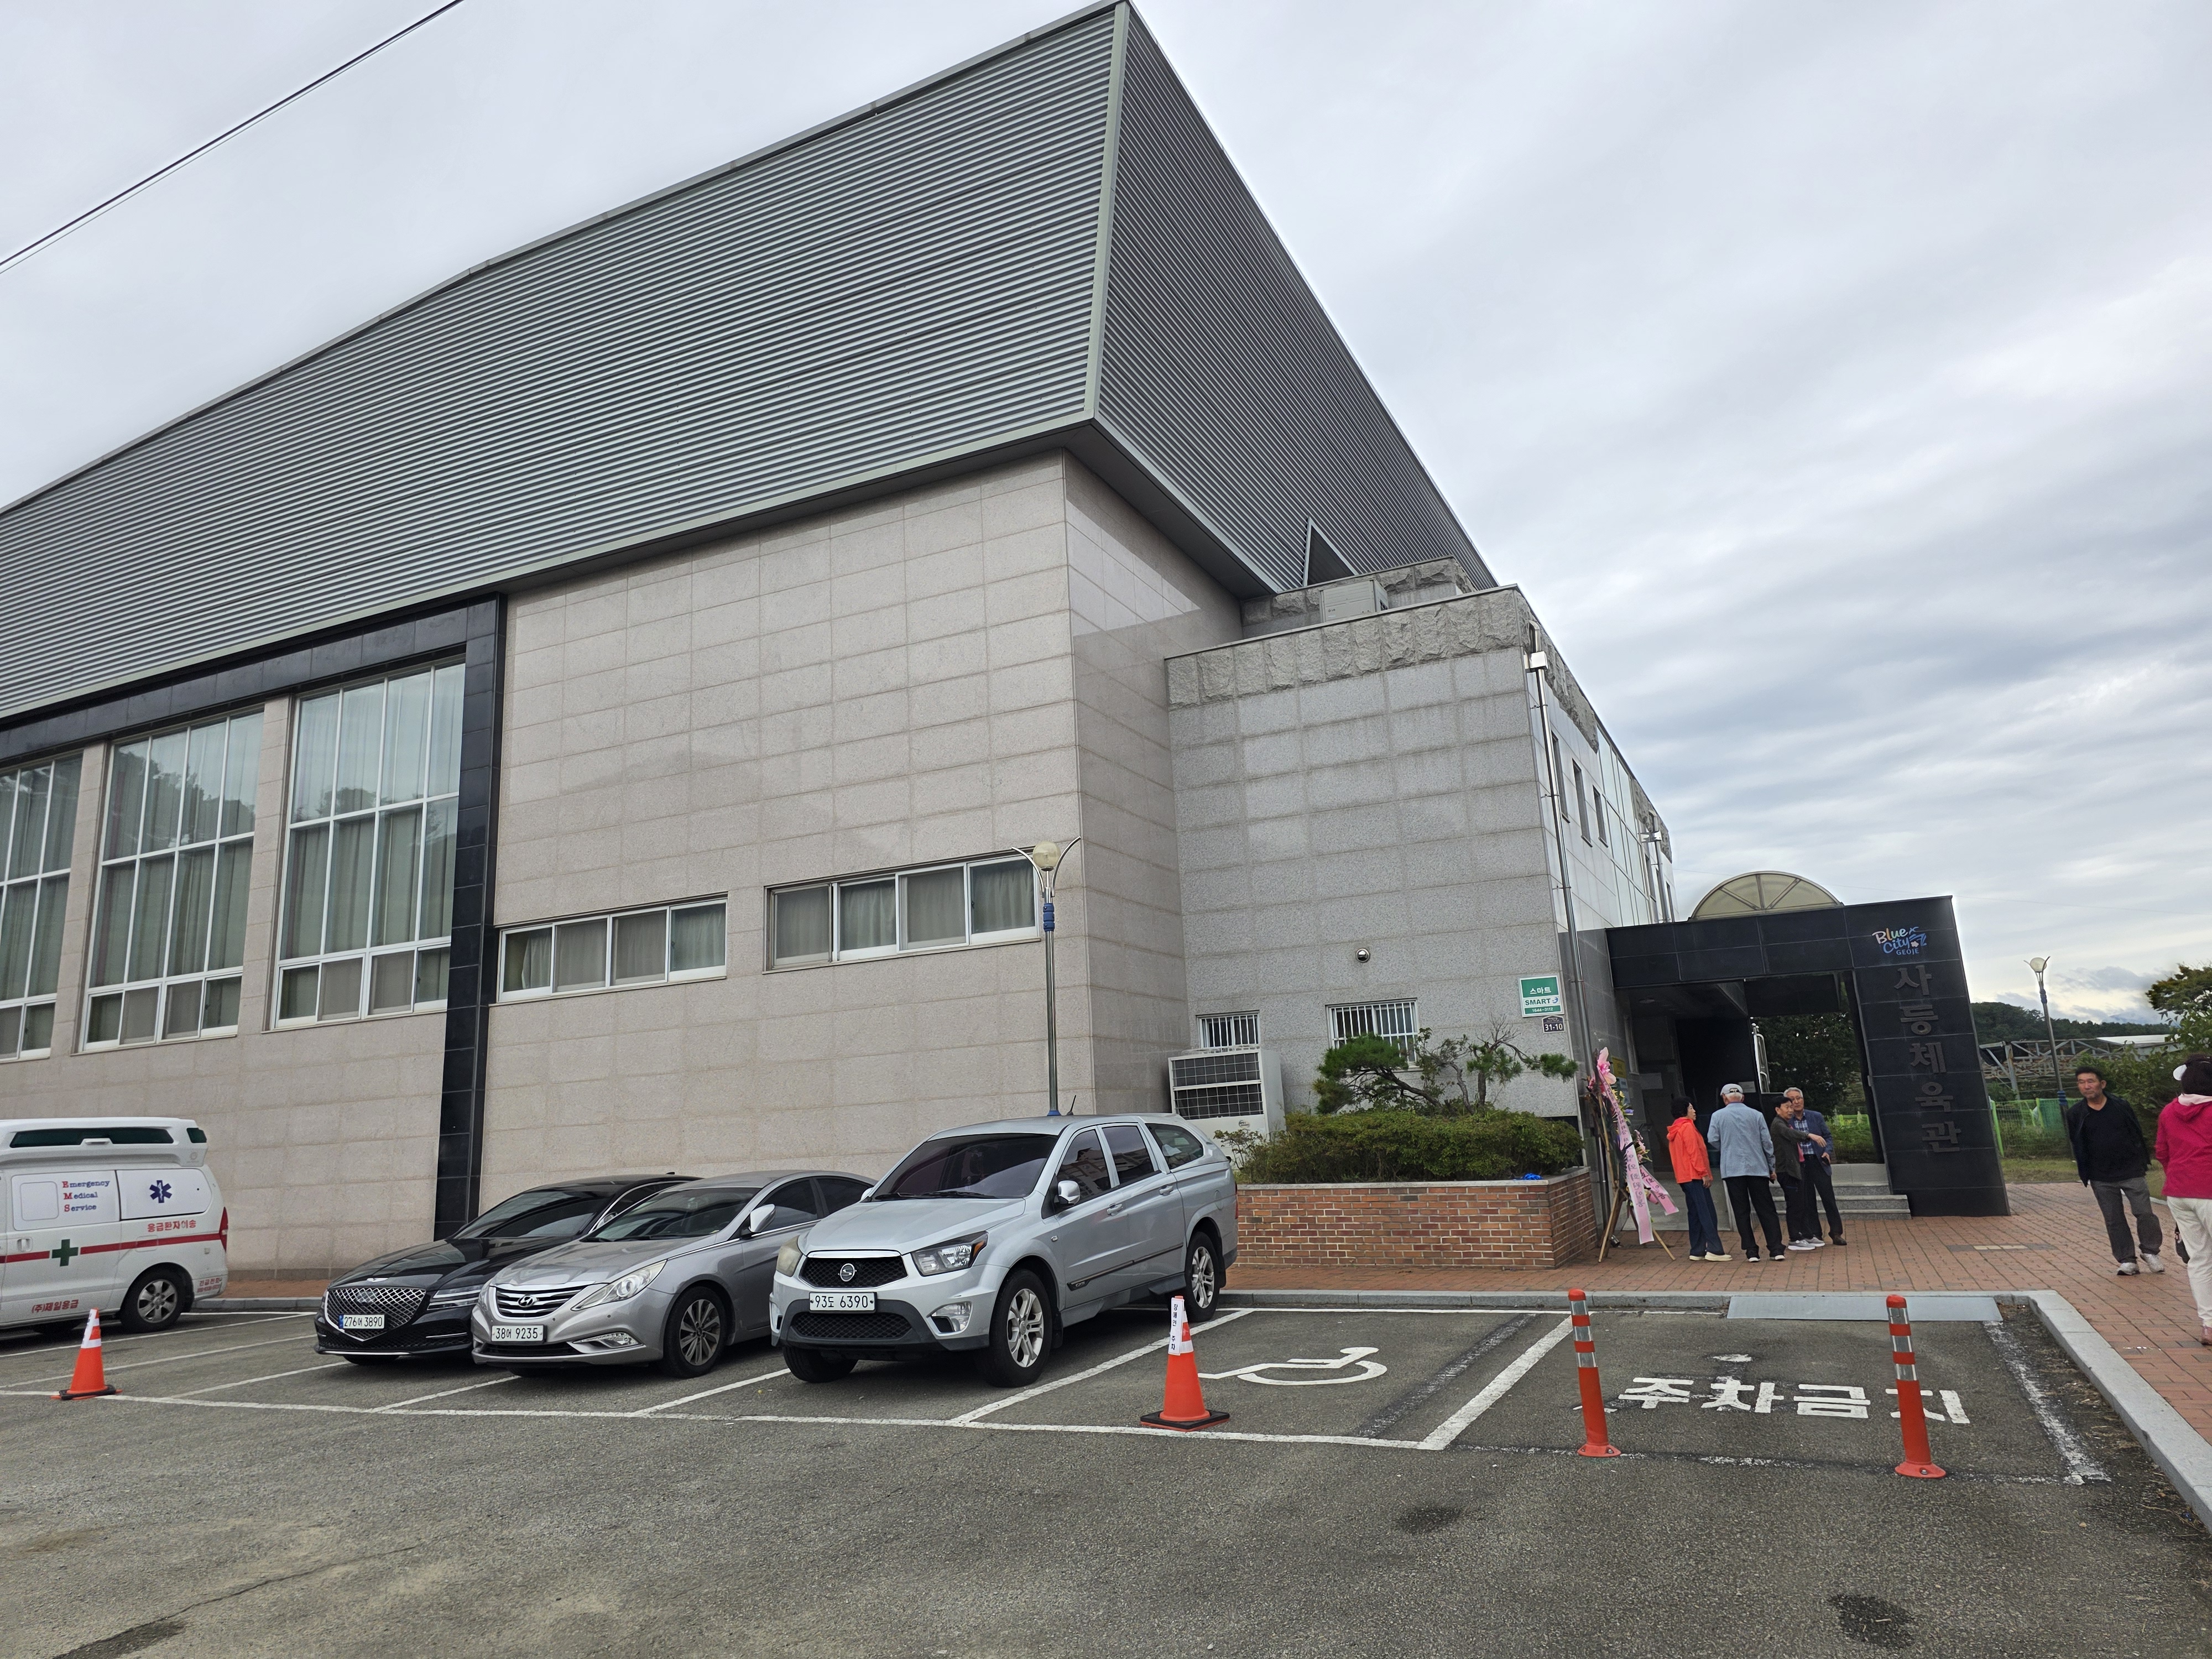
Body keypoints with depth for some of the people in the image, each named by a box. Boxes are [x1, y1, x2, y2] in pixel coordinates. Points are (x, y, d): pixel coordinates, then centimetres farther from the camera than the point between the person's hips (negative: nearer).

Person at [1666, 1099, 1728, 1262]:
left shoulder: (1674, 1131, 19)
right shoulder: (1688, 1127, -9)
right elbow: (1694, 1151, -17)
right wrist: (1704, 1173, -16)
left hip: (1684, 1177, 9)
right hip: (1695, 1176, -9)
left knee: (1695, 1214, 9)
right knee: (1708, 1214, -10)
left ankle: (1697, 1251, 8)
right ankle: (1714, 1250, -14)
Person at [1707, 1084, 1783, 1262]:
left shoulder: (1718, 1116, -1)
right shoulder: (1756, 1115, 3)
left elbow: (1713, 1140, -4)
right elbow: (1767, 1142, 5)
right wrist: (1771, 1167, 14)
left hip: (1732, 1169, -1)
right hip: (1757, 1168, 1)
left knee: (1742, 1212, 4)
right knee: (1766, 1209, 8)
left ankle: (1751, 1251, 3)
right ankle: (1776, 1249, 5)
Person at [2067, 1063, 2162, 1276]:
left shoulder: (2121, 1106, -3)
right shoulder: (2075, 1113, -2)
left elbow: (2137, 1135, 5)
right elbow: (2078, 1146, 6)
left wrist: (2143, 1163, 3)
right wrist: (2085, 1174, 5)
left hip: (2131, 1172, -1)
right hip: (2101, 1178, 1)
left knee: (2145, 1213, -1)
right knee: (2114, 1221, 6)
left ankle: (2150, 1252, 20)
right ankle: (2126, 1260, 15)